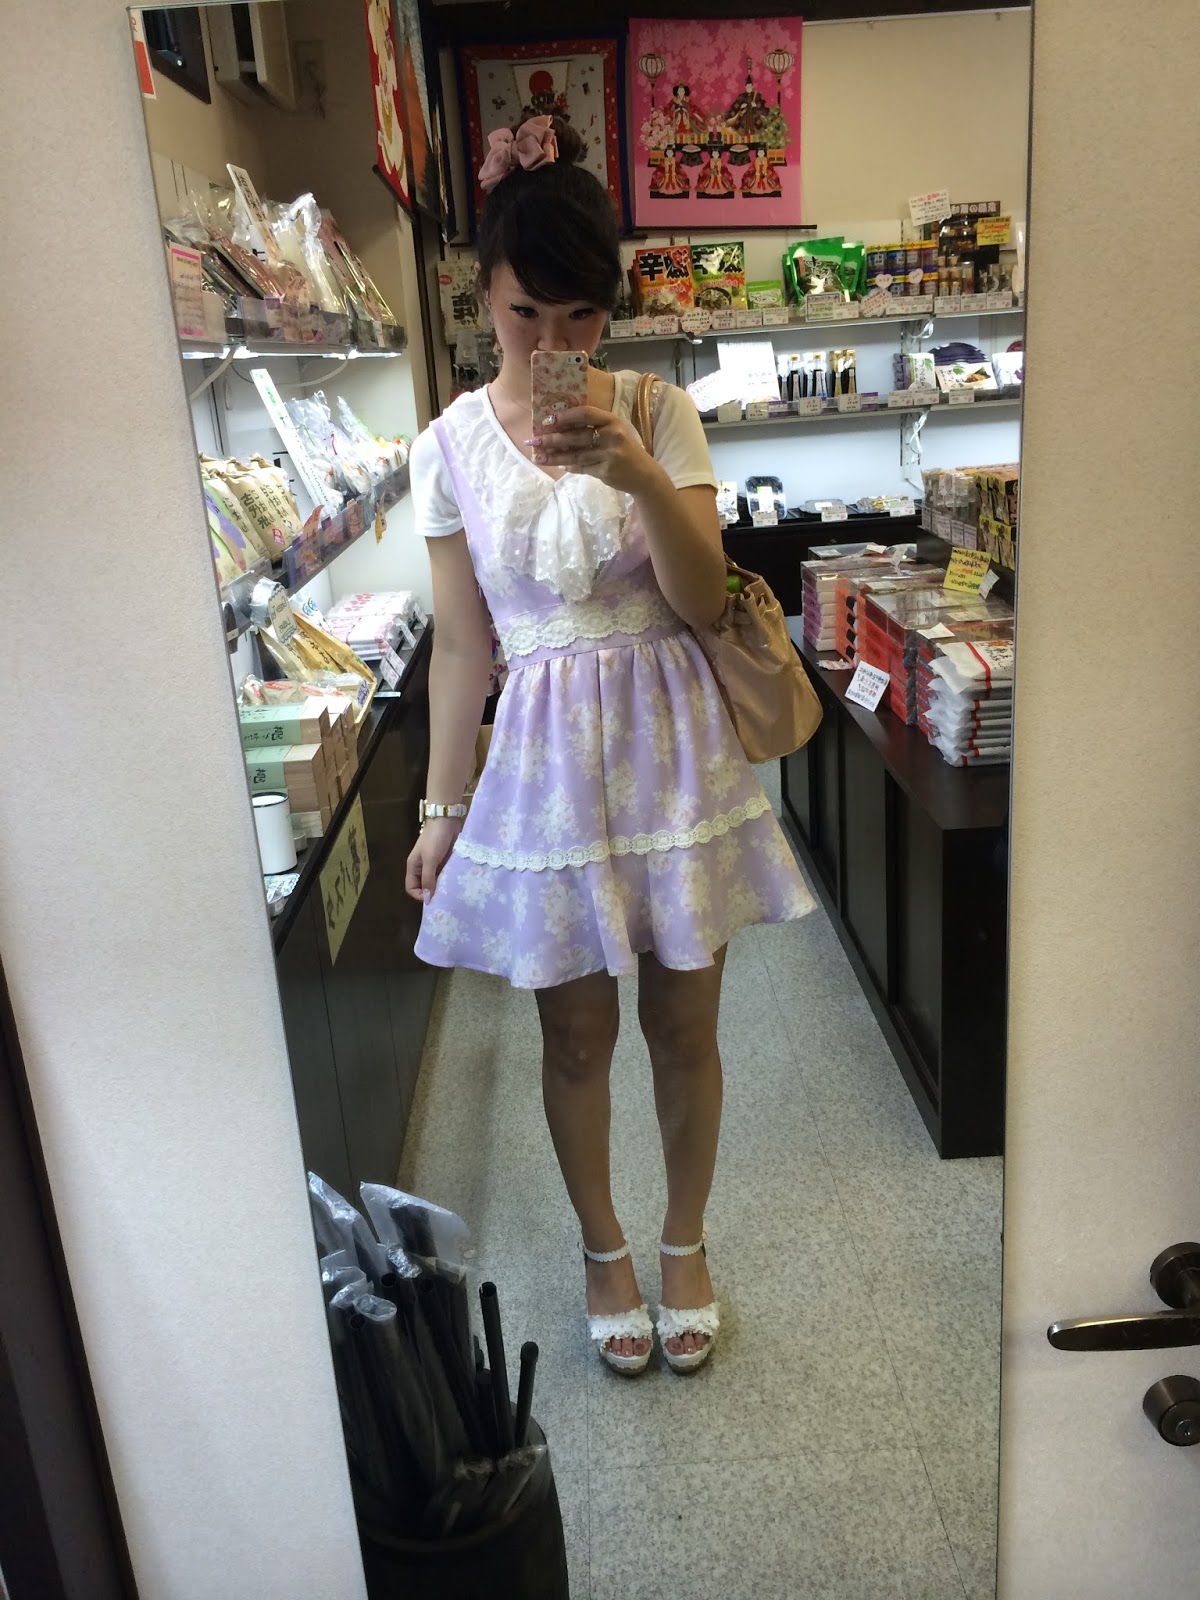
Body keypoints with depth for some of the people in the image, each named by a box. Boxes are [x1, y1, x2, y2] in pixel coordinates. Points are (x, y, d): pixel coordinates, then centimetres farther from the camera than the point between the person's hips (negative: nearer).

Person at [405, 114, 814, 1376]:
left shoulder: (659, 415, -3)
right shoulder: (452, 446, -1)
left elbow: (705, 600, -9)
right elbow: (460, 647, 2)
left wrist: (641, 476, -26)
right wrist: (440, 810, 3)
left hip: (670, 745, 0)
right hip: (548, 759, 0)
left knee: (683, 1027, 11)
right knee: (577, 1035, 12)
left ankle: (685, 1243, 37)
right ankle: (603, 1248, 37)